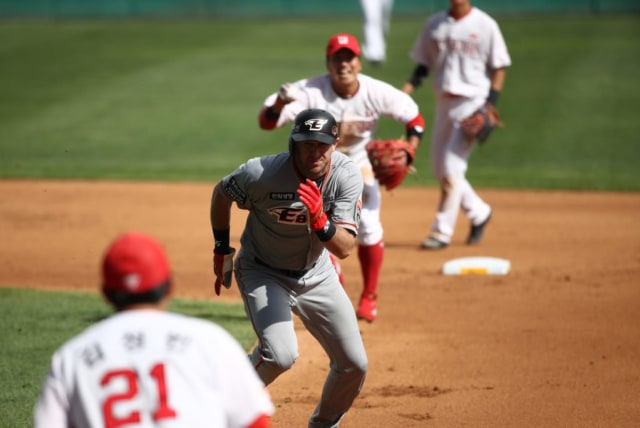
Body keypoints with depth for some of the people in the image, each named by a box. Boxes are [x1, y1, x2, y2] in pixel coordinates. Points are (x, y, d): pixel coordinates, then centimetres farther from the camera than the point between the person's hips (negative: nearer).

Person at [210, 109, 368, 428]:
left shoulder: (347, 175, -21)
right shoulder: (261, 173, -27)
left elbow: (345, 248, -27)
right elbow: (221, 193, -5)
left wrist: (320, 221, -46)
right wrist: (222, 250, -1)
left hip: (316, 274, 4)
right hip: (263, 272, -4)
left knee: (355, 365, 1)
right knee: (280, 354, -27)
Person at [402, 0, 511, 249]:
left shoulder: (484, 25, -6)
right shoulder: (434, 24, 8)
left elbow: (499, 67, -4)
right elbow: (424, 63, 13)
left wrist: (491, 103, -14)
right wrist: (410, 85, -5)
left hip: (472, 101, -6)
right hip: (444, 102, 6)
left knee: (452, 168, -11)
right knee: (440, 169, 9)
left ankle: (442, 232, -4)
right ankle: (478, 213, 29)